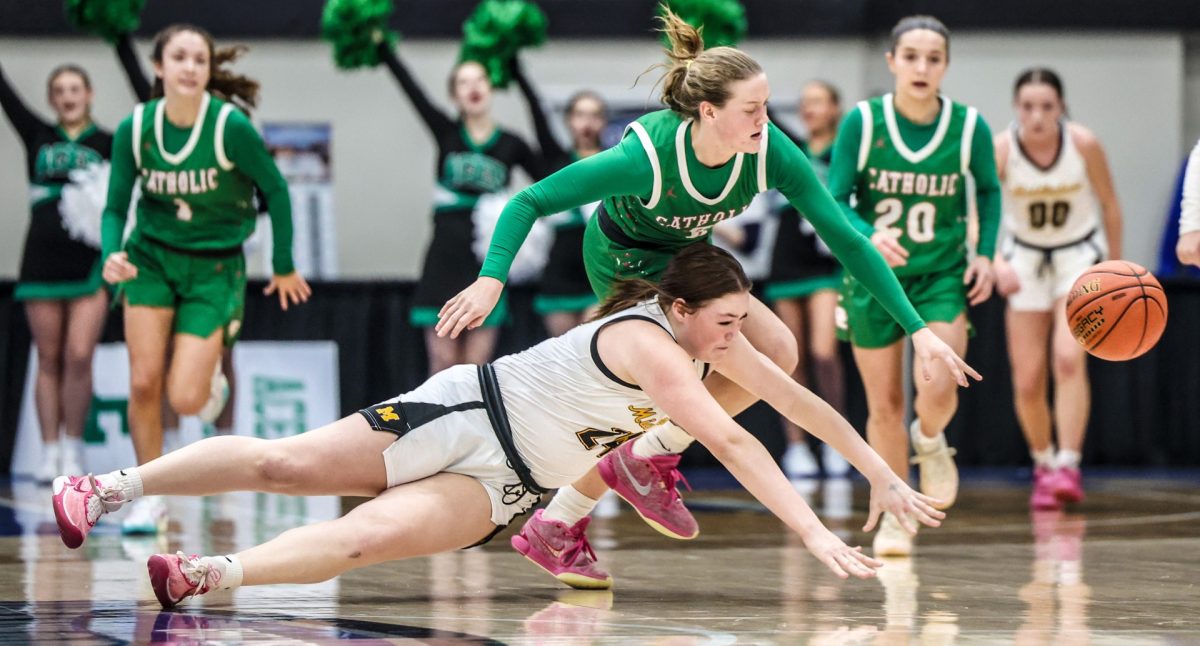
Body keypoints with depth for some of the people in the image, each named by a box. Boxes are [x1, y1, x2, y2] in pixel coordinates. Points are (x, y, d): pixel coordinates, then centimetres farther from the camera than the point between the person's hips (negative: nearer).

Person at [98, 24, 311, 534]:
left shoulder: (231, 126, -19)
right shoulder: (134, 128, -10)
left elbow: (275, 189, -5)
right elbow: (115, 207, -1)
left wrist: (284, 266, 4)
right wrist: (111, 255, -22)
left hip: (214, 267, -2)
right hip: (151, 258, 2)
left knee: (185, 400, -12)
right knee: (143, 383, -11)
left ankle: (209, 372, 27)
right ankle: (151, 499, 7)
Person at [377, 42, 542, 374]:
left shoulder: (511, 145, 3)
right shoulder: (446, 133, 3)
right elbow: (411, 88, -4)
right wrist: (382, 47, -10)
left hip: (488, 259, 0)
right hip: (446, 258, 0)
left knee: (476, 365, -1)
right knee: (444, 362, 0)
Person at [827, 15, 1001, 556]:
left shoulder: (969, 127, -9)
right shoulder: (862, 122, -13)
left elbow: (988, 191, 10)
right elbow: (833, 201, -11)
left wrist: (985, 254, -1)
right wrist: (870, 236, -29)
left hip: (942, 275, 0)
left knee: (938, 390, -18)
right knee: (885, 406, 4)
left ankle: (930, 442, 19)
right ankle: (895, 515, 23)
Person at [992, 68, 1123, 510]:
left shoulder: (1084, 145, -20)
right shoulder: (1000, 150, -21)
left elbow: (1110, 205, -5)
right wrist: (997, 263, -46)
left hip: (1080, 255, -1)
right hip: (1025, 259, 1)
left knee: (1068, 357, -23)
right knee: (1028, 379, 1)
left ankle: (1068, 465, -22)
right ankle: (1042, 464, 23)